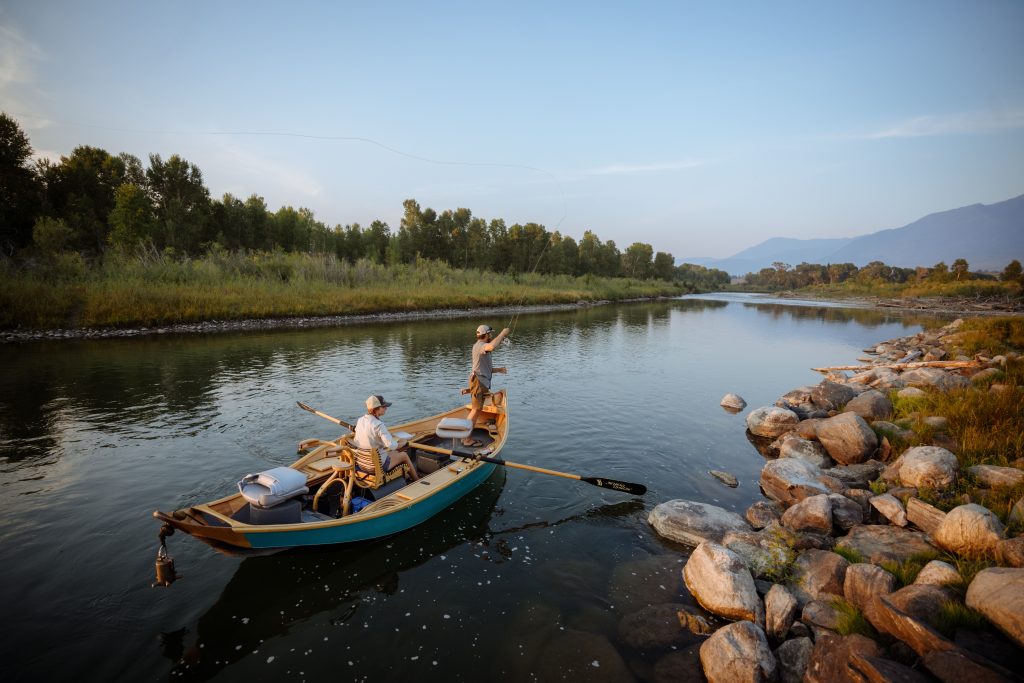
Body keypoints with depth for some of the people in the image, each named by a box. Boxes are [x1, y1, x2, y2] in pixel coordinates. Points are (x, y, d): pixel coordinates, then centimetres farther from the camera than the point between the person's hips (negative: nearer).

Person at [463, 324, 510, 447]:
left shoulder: (481, 347, 21)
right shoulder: (480, 345, -13)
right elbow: (492, 346, -38)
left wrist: (498, 370, 18)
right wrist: (503, 333, -27)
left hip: (481, 382, 11)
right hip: (479, 382, -11)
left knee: (475, 410, 14)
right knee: (476, 410, -7)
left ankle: (467, 437, 21)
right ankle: (468, 439, -2)